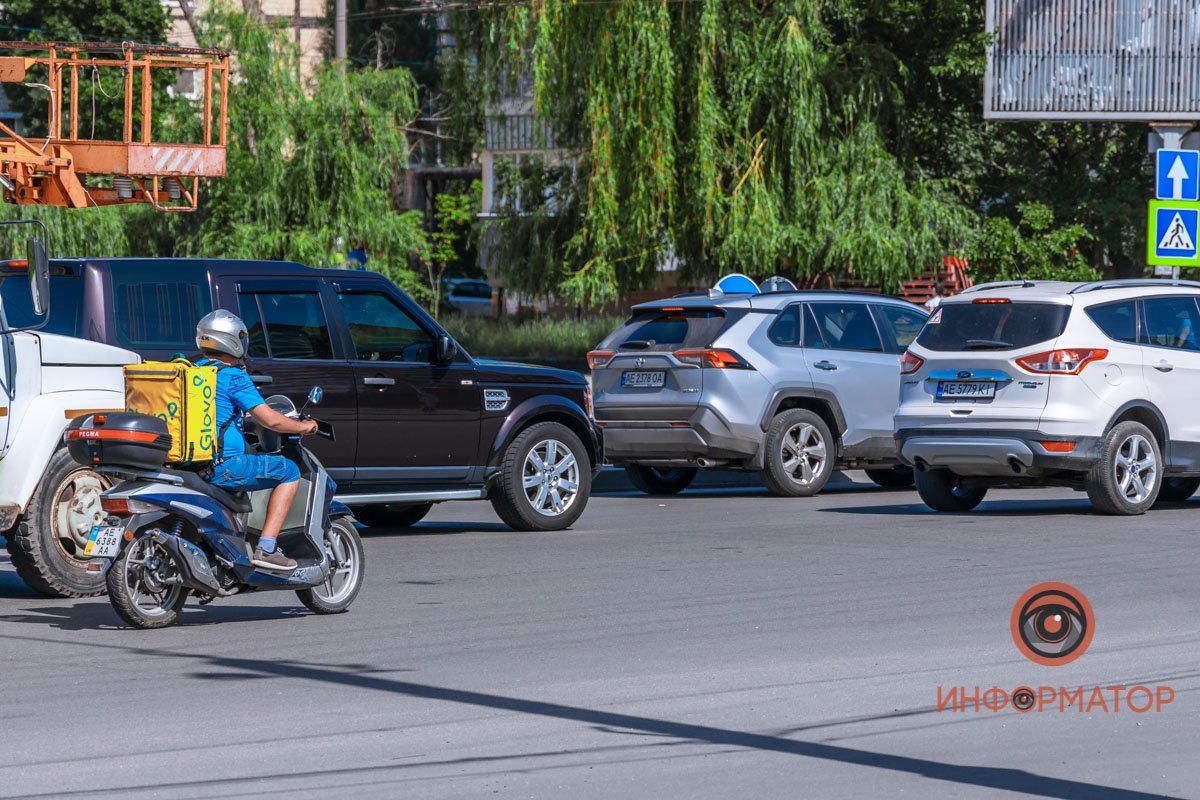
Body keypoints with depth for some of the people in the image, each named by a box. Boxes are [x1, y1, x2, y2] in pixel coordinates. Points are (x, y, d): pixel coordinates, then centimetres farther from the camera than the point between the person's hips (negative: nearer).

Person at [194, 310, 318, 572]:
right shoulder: (232, 376, -10)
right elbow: (270, 419, -14)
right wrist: (302, 427, 3)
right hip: (222, 467, -8)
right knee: (288, 471, 4)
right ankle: (266, 548, -5)